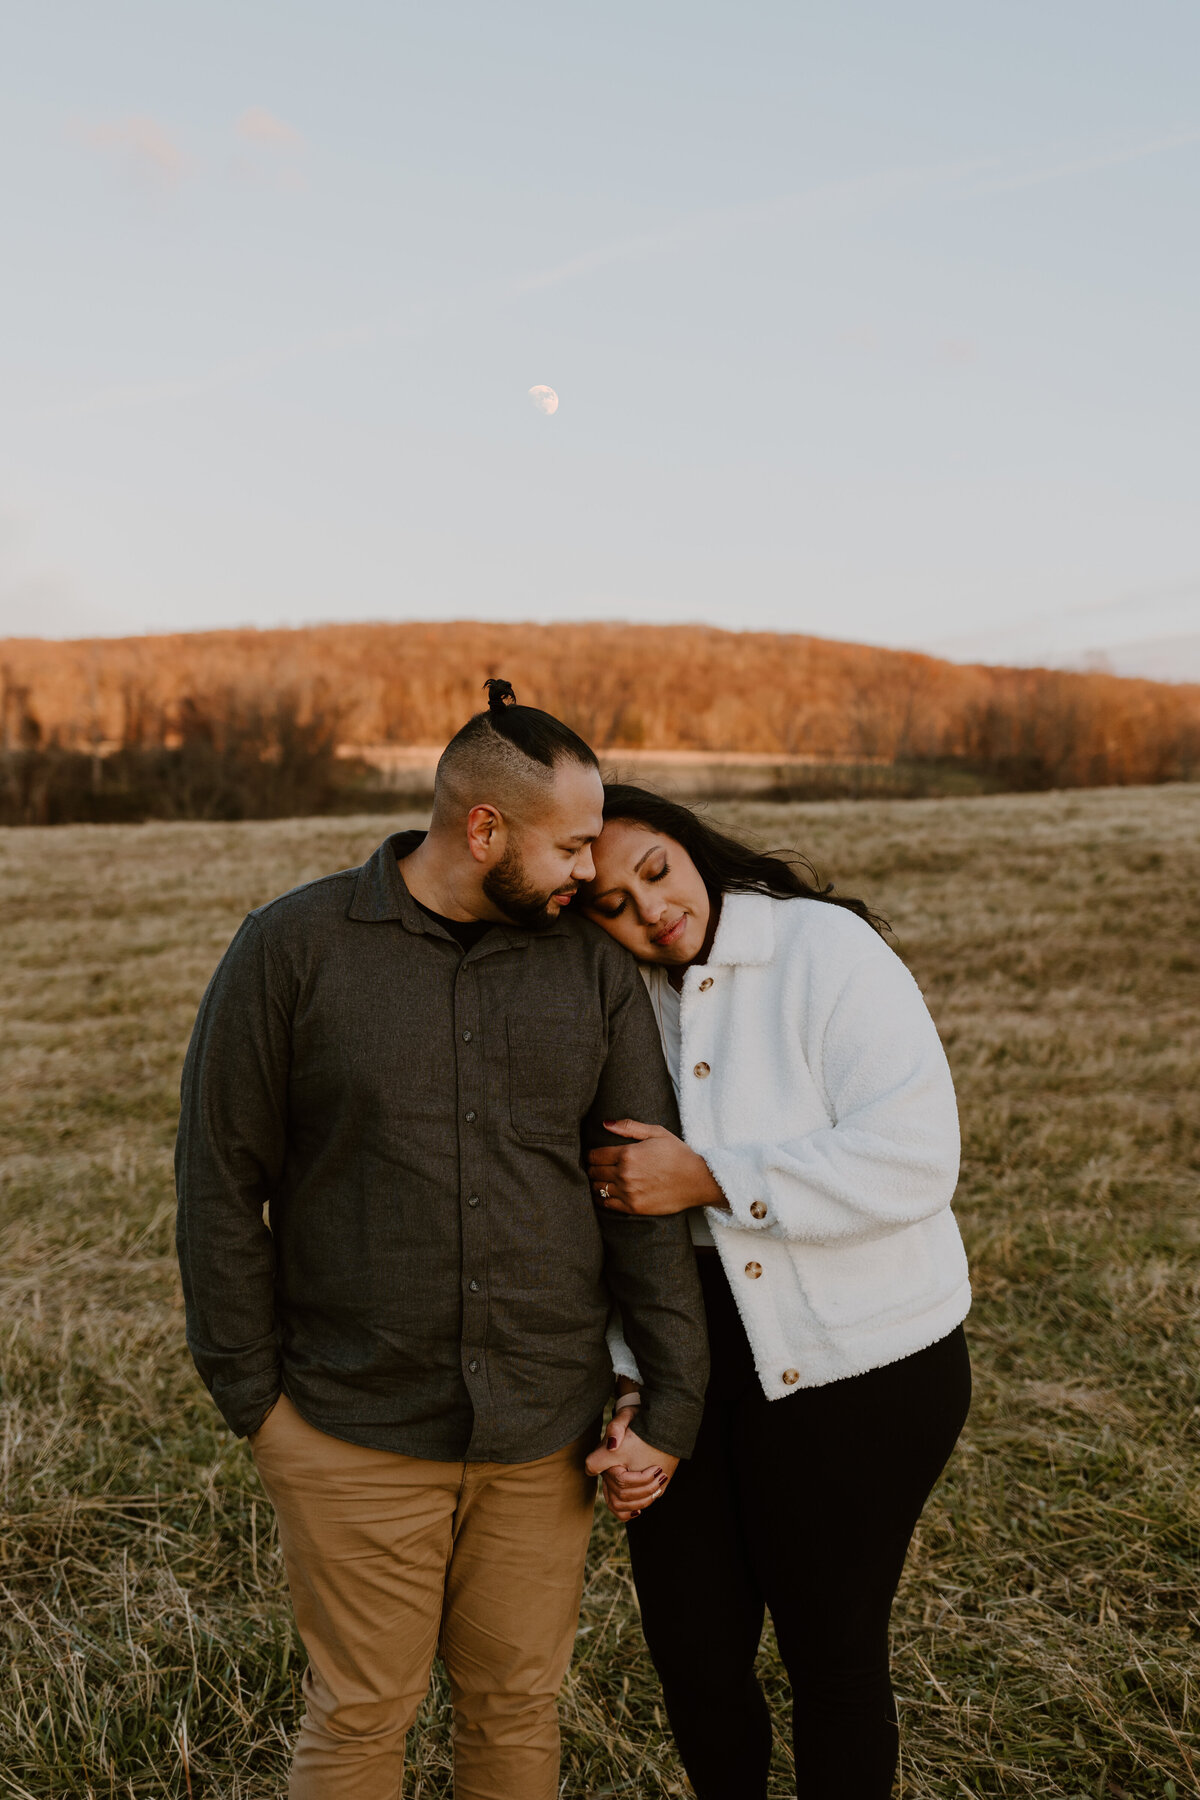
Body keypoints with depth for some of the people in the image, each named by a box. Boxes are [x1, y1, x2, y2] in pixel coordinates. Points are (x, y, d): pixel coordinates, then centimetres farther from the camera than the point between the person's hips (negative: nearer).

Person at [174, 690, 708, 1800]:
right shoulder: (293, 948, -8)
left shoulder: (592, 966, 1)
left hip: (544, 1429, 3)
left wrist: (674, 1397, 0)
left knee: (517, 1703, 17)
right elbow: (220, 1179, -3)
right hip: (354, 1431, -2)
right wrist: (250, 1390, -3)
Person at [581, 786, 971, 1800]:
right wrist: (626, 1396, -7)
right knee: (693, 1653, 16)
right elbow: (608, 1224, 4)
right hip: (688, 1373, 5)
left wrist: (707, 1177, -23)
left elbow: (915, 1157, -24)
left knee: (831, 1656, 11)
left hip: (854, 1373, -5)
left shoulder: (825, 948, -14)